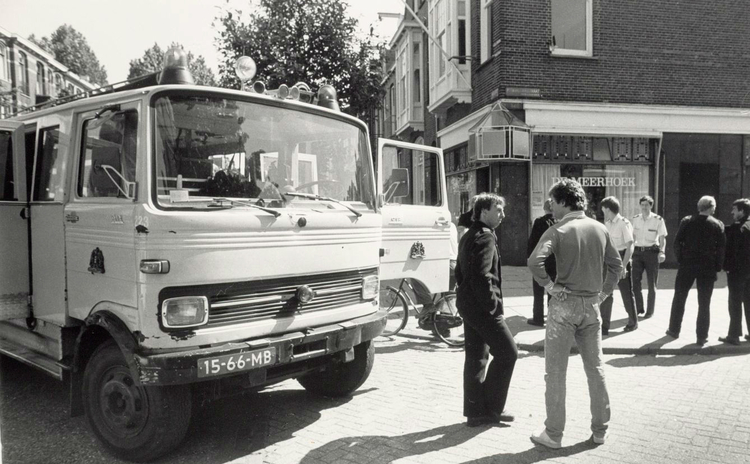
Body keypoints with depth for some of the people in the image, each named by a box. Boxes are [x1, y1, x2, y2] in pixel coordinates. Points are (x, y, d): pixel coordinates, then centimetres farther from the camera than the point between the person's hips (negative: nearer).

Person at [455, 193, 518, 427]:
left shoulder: (468, 236, 17)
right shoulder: (486, 237, -15)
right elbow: (482, 276, -23)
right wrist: (494, 305, -18)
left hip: (468, 304, 10)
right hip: (482, 307, -10)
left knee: (476, 357, 13)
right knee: (507, 352, -1)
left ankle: (475, 411, 20)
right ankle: (492, 407, 6)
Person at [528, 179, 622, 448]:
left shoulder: (558, 231, -12)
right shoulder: (599, 229, 5)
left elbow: (534, 262, -27)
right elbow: (616, 264, 10)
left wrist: (549, 285, -14)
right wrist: (604, 291, 13)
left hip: (565, 304, -5)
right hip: (591, 305, 6)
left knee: (555, 373, 4)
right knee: (595, 369, 16)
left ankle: (553, 434, 11)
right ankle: (600, 430, 25)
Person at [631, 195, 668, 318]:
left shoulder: (658, 220, -7)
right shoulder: (635, 219, 5)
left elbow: (662, 238, -7)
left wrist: (662, 252, -21)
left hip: (652, 252, -3)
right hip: (638, 252, 3)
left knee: (652, 284, 6)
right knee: (635, 281, 0)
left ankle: (650, 311, 17)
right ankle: (639, 308, 15)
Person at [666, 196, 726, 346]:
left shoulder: (687, 221, -3)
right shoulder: (718, 225, -4)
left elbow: (677, 242, -4)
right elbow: (721, 248, -5)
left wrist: (680, 260, 4)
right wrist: (717, 267, 2)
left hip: (687, 266, 1)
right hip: (708, 268, 0)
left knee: (679, 298, 14)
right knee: (704, 303, 6)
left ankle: (674, 330, 20)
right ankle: (702, 337, 9)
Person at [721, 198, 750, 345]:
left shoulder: (736, 228, -14)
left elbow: (730, 249, -16)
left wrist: (726, 266, -10)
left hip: (737, 270, -7)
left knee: (735, 303, -2)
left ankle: (734, 335, 1)